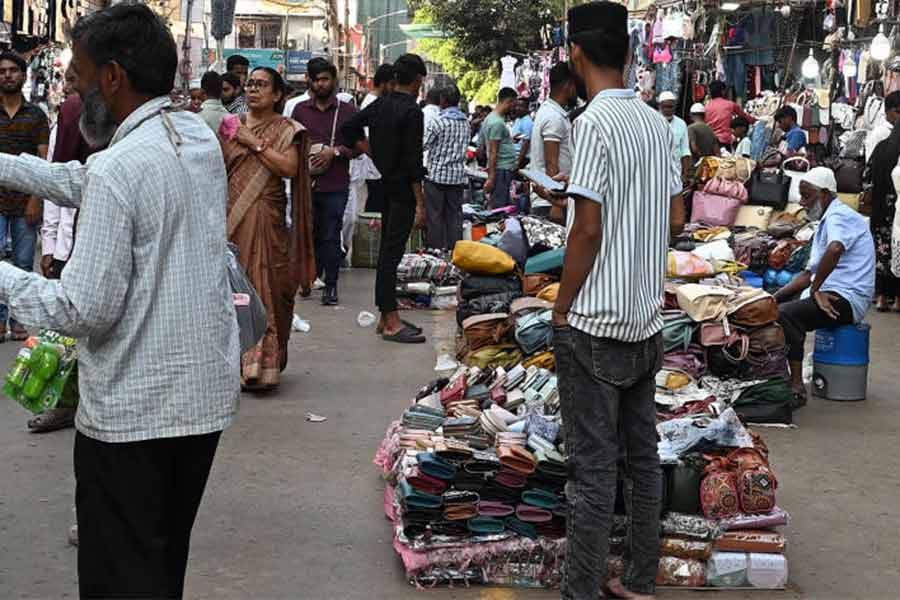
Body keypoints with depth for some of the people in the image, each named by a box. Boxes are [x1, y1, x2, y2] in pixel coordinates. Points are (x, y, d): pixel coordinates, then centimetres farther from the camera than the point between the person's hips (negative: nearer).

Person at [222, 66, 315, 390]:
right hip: (231, 217, 4)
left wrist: (256, 143, -12)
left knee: (263, 289, -6)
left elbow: (289, 168, -12)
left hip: (265, 220, -3)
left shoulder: (285, 129, 2)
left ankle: (262, 365, -4)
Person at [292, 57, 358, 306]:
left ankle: (330, 285, 6)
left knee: (331, 237, 0)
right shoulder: (300, 110, 10)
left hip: (336, 186, -2)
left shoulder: (347, 111, 3)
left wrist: (335, 151, -13)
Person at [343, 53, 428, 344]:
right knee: (392, 252, -7)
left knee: (387, 251, 13)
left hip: (384, 186, 8)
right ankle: (391, 323, -4)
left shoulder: (379, 105, 8)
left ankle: (386, 316, 21)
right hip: (403, 189, -8)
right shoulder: (411, 112, -15)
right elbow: (413, 160, -18)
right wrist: (420, 203, -15)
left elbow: (349, 129, 15)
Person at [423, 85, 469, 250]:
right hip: (458, 175, 5)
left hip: (437, 174, -5)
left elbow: (422, 145, -10)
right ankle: (455, 248, 10)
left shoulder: (438, 122, -13)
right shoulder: (465, 123, 6)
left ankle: (435, 248, 2)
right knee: (454, 213, 9)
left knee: (434, 214, 2)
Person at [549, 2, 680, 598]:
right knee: (643, 454, 13)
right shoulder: (658, 123, 7)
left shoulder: (594, 123, -14)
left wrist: (562, 308, -7)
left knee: (593, 466, -2)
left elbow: (588, 227, -17)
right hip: (647, 319, 7)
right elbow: (669, 215, 11)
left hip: (595, 324, -7)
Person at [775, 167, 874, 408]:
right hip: (830, 292, 11)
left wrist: (814, 290, -25)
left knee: (785, 314, -29)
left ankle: (797, 387, -28)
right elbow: (810, 272, 24)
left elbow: (835, 249, -35)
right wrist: (775, 297, 12)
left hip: (847, 298, -11)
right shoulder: (826, 221, 23)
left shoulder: (839, 216, -11)